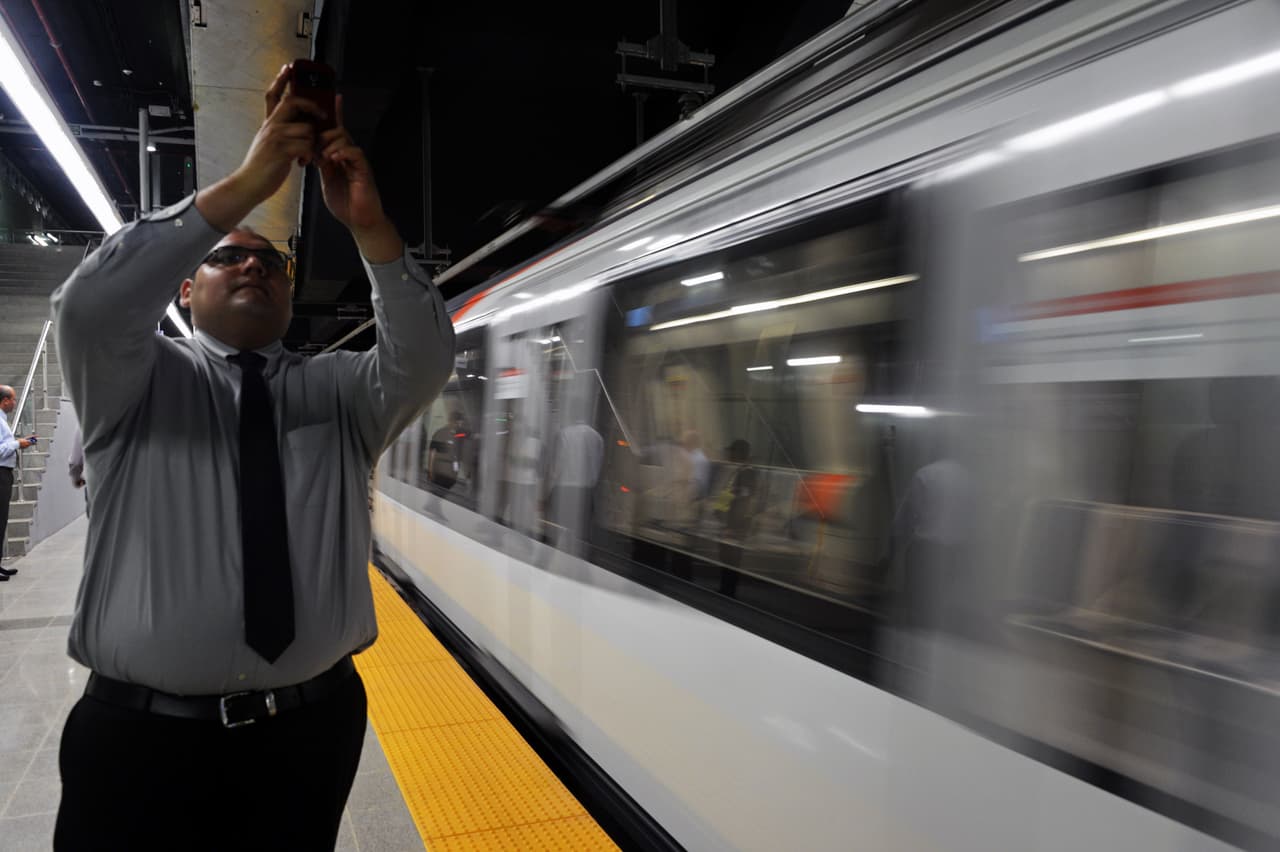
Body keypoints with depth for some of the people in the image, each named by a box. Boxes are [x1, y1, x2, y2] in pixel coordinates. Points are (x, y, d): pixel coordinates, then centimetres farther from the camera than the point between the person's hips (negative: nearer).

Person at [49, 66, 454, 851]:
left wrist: (370, 226, -24)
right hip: (142, 733, -1)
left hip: (310, 728, 2)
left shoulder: (337, 390, 7)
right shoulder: (140, 381, 4)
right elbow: (90, 304, -17)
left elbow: (425, 362, -11)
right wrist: (244, 187, -21)